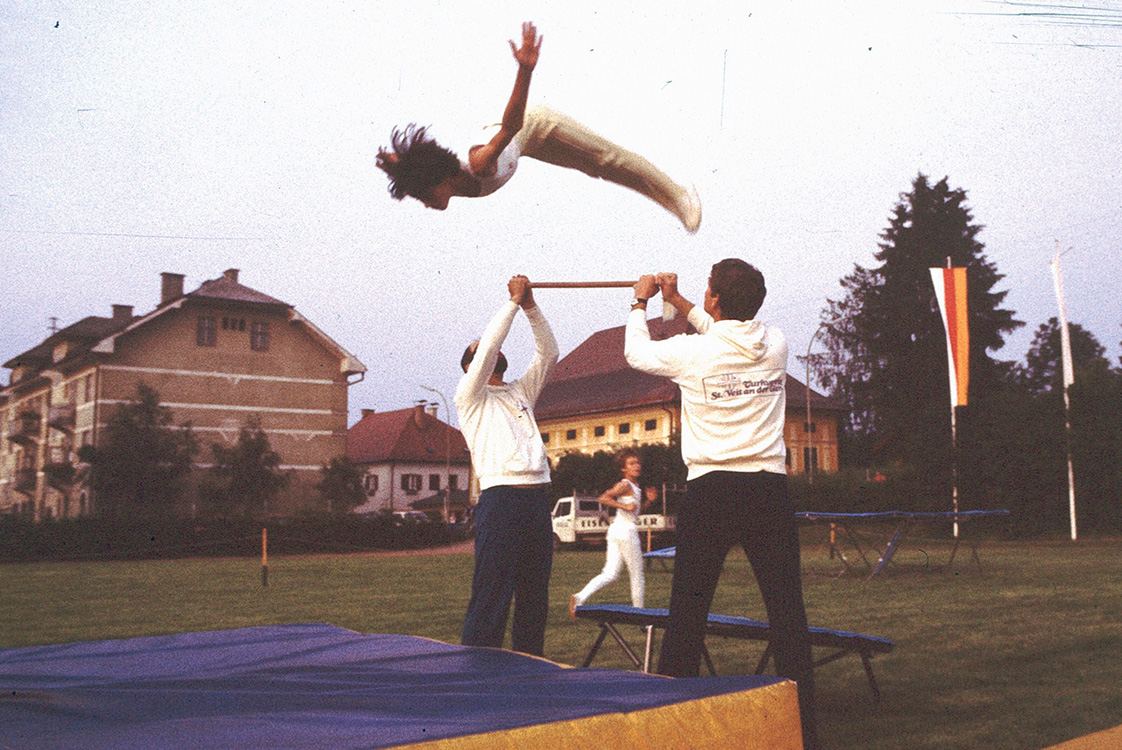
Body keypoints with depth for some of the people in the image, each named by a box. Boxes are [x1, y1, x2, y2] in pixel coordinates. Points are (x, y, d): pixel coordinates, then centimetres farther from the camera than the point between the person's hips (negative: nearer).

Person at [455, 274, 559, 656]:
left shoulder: (521, 392, 25)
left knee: (534, 598, 9)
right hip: (500, 499, -6)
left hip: (537, 498, 6)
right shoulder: (470, 397, 7)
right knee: (490, 599, -8)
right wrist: (514, 301, -2)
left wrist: (531, 307, 9)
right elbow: (487, 346, -7)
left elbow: (548, 353, 19)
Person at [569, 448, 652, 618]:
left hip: (615, 529, 9)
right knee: (637, 575, 5)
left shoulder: (633, 486, 18)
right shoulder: (625, 485, -11)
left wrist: (648, 501, 15)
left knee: (610, 574, 3)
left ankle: (580, 598, -12)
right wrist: (625, 506, -21)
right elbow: (603, 499, -22)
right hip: (627, 529, -9)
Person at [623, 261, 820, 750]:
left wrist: (641, 301, 29)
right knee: (787, 612, 3)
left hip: (710, 492, -2)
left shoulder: (693, 353, -8)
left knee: (687, 612, 6)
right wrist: (677, 302, 34)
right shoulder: (775, 345, 3)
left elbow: (636, 352, 11)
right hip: (769, 490, 3)